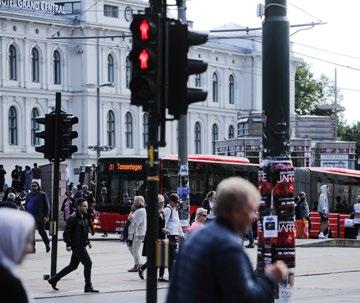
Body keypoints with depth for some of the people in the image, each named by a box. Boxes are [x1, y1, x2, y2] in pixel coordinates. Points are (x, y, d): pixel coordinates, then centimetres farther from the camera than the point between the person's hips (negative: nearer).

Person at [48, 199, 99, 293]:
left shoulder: (84, 218, 14)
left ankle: (53, 280, 25)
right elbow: (66, 232, -16)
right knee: (88, 263, -10)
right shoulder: (73, 218, -14)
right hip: (77, 245, -10)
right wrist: (68, 244, -21)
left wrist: (88, 242, 16)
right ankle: (88, 287, -4)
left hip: (81, 245, 10)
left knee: (73, 266, 15)